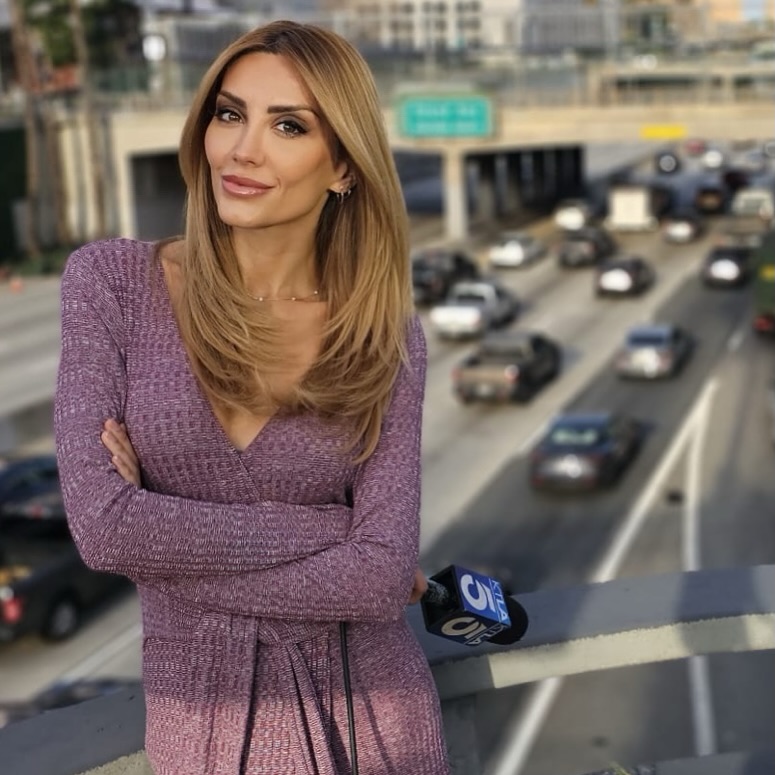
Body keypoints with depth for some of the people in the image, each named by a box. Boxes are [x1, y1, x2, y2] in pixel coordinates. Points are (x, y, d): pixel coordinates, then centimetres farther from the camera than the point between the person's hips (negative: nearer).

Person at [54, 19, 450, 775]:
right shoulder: (110, 281, -10)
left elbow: (382, 576, -15)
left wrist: (171, 546, -17)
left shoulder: (385, 338, -7)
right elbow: (103, 524, -19)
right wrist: (334, 525, -16)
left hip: (367, 711, 1)